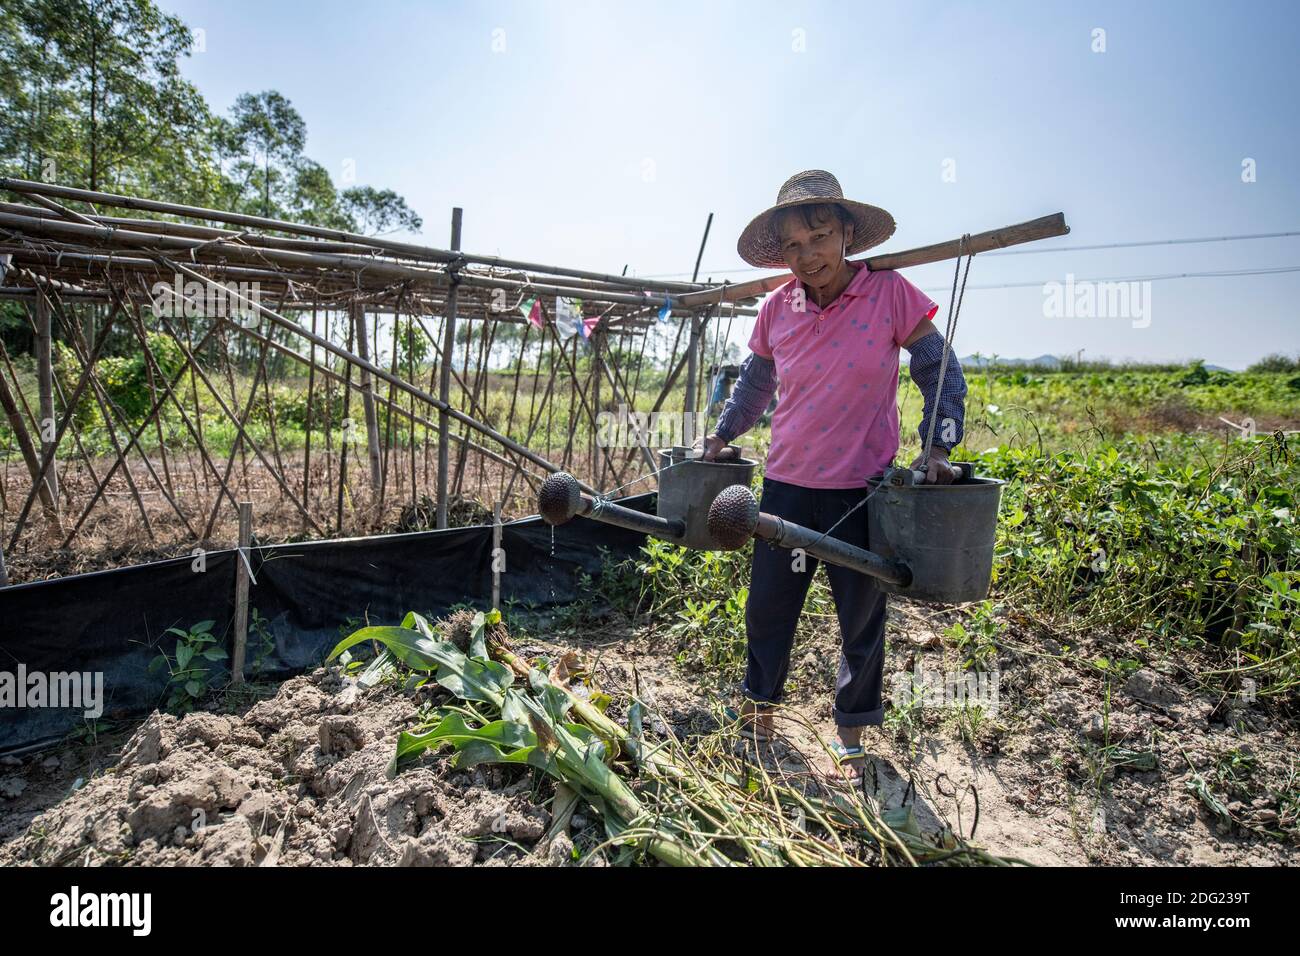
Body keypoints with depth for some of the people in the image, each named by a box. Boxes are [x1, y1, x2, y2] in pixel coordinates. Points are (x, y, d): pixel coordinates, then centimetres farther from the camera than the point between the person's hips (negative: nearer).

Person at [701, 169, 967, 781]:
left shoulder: (890, 294, -7)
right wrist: (720, 438, 18)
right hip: (786, 483, 3)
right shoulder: (776, 309, 1)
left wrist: (938, 448, -9)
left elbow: (940, 372, 1)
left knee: (861, 617, 11)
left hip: (862, 489, -2)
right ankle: (758, 707, 37)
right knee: (767, 606, 13)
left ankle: (851, 736, 33)